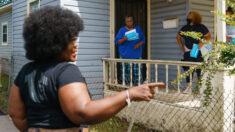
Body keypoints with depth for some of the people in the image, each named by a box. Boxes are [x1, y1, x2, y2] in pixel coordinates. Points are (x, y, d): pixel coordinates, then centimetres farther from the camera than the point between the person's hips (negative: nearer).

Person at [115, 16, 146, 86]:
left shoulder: (138, 29, 14)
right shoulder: (122, 30, 7)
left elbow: (143, 39, 14)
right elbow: (117, 42, 3)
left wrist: (139, 44, -7)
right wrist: (123, 40, -17)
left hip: (136, 55, 1)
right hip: (125, 55, -1)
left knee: (138, 74, -5)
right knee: (126, 73, -3)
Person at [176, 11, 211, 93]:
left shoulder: (201, 27, -3)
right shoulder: (185, 28, 6)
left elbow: (209, 36, -2)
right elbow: (178, 37, 19)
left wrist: (202, 43, -18)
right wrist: (182, 47, 11)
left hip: (199, 51, -3)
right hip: (188, 52, 3)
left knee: (200, 69, -4)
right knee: (188, 69, 1)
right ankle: (188, 87, 9)